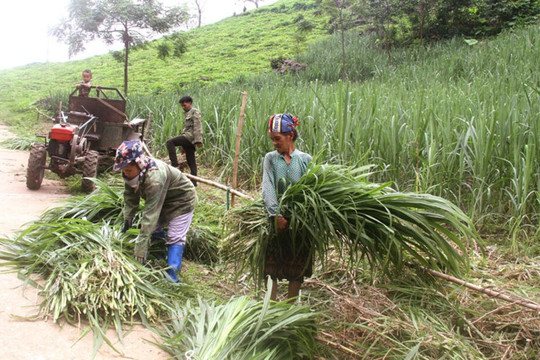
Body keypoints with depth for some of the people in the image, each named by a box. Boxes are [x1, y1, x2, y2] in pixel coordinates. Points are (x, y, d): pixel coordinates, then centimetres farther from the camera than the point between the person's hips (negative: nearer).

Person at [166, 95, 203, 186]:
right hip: (187, 137, 9)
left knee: (170, 142, -21)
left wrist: (198, 140, -22)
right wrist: (183, 146, 28)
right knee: (191, 161, 6)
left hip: (190, 136, -9)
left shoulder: (195, 112, -2)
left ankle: (174, 164, -25)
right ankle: (193, 182, 7)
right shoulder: (187, 113, 26)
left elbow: (198, 127, -13)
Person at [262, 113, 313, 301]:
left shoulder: (306, 160, 2)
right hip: (276, 220, 0)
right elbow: (267, 187, -11)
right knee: (271, 265, 5)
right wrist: (275, 215, -24)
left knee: (297, 267, 8)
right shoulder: (270, 158, 2)